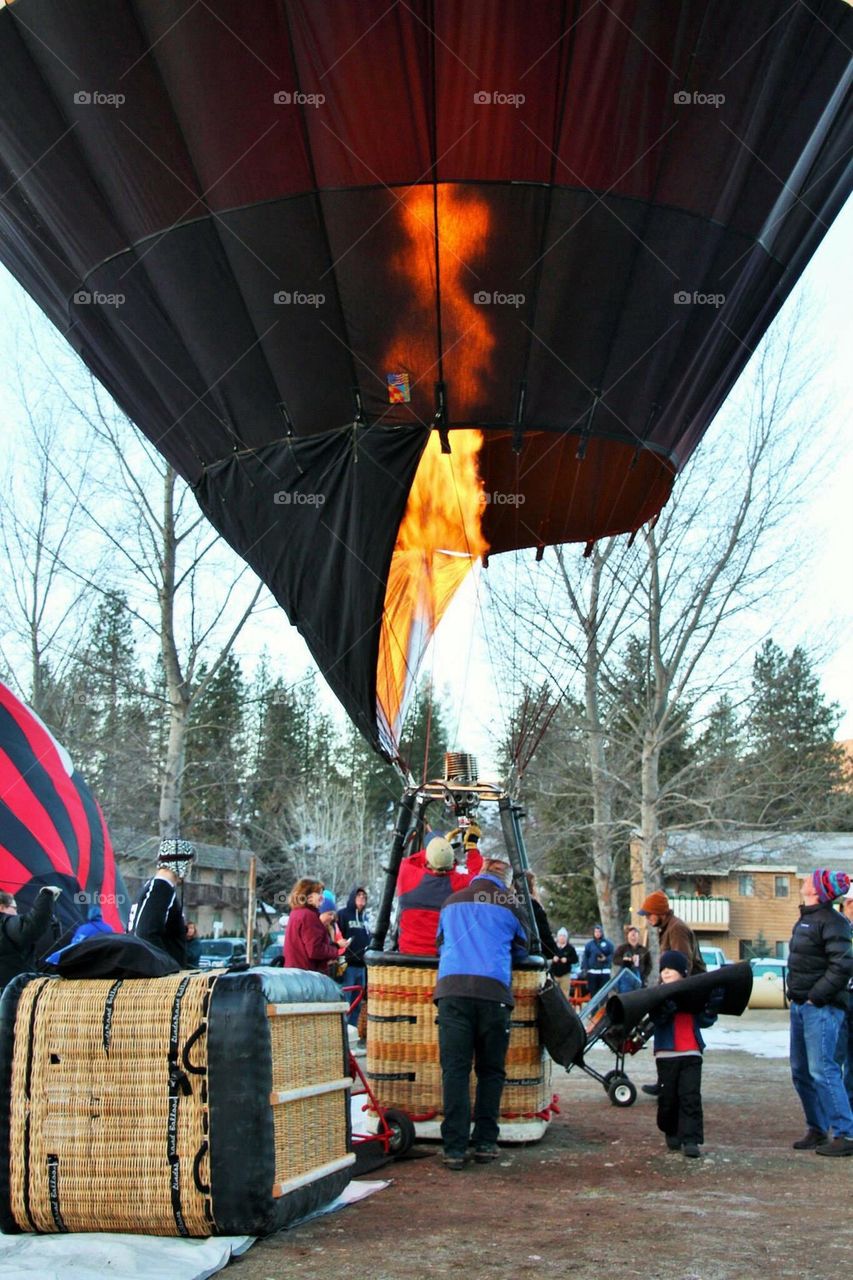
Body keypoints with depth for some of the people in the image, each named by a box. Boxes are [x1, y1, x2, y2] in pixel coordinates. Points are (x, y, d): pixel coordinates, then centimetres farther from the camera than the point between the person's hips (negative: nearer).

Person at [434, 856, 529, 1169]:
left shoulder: (451, 902, 19)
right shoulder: (509, 905, 9)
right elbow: (522, 950, 22)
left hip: (451, 988, 2)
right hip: (493, 990, -2)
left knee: (454, 1070, 0)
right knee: (490, 1071, 9)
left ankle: (454, 1147, -5)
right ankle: (485, 1143, 10)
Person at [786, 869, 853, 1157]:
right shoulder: (805, 920, 15)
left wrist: (816, 996, -18)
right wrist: (796, 996, 12)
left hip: (821, 1008, -10)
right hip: (800, 1006, 10)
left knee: (822, 1071, -11)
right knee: (801, 1072, 13)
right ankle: (817, 1130, 23)